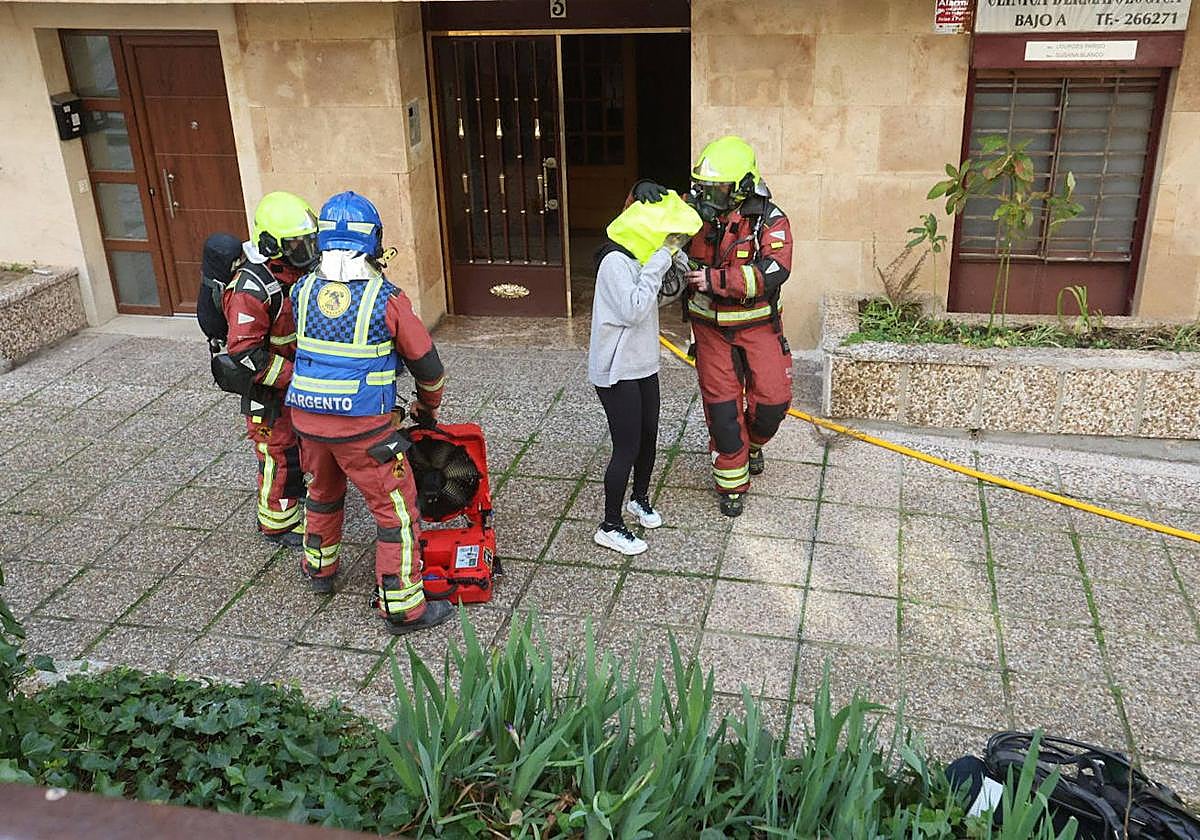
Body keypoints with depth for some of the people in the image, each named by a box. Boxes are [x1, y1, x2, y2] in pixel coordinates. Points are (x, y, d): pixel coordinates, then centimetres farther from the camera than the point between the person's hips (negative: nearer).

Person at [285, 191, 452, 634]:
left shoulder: (302, 291, -1)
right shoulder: (385, 298, -14)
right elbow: (425, 362, -4)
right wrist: (428, 407, 15)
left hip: (307, 417, 6)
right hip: (364, 428, -5)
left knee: (323, 493, 30)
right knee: (397, 512, 6)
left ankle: (319, 567, 49)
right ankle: (402, 607, 11)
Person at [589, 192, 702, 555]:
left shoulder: (640, 257, 7)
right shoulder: (616, 262, -22)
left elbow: (665, 295, 16)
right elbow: (633, 310, -30)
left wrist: (673, 261, 0)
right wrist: (658, 264, -26)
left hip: (643, 366, 9)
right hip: (617, 372, -9)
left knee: (648, 438, 20)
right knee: (627, 449, -3)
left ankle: (640, 498, 44)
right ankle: (610, 526, 11)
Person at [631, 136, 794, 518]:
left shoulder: (770, 220, -16)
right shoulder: (695, 208, -9)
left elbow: (773, 271, -29)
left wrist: (715, 279, -34)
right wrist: (642, 192, -25)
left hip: (758, 325, -1)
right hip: (711, 327, 1)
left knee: (772, 400, 1)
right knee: (722, 407, 2)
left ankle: (752, 443, 37)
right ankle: (732, 483, 18)